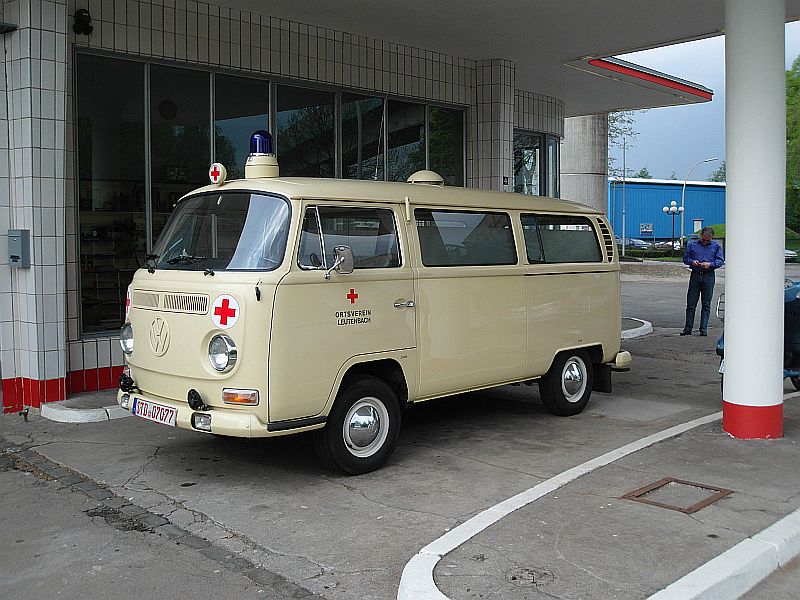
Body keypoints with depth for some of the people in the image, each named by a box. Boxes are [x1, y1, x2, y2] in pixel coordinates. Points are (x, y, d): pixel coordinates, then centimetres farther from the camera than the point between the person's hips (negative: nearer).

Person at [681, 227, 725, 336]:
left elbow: (720, 261, 4)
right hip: (695, 275, 1)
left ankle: (703, 329, 6)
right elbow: (685, 258, 12)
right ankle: (688, 328, 7)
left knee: (706, 304, 2)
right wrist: (692, 261, -9)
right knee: (691, 303, 1)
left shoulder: (716, 246, 8)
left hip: (708, 276, -1)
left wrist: (710, 264, -13)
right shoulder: (692, 245, 10)